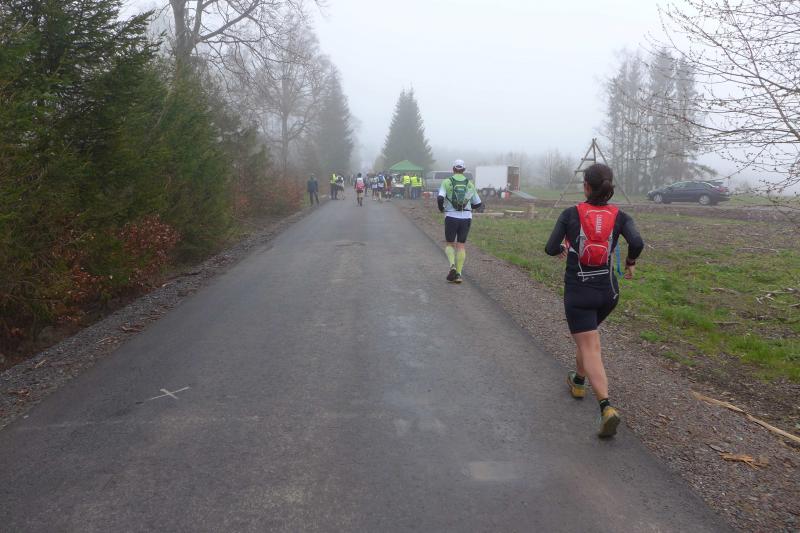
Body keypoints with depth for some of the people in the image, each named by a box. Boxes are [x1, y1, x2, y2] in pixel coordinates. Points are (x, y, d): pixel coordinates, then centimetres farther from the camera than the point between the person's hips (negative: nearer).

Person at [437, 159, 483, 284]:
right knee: (461, 246, 7)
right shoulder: (469, 184, 8)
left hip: (451, 218, -2)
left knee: (449, 244, 12)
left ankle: (452, 265, -14)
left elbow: (440, 198, -15)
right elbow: (478, 205, 12)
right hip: (466, 218, 2)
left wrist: (441, 208, 5)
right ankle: (458, 274, 0)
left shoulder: (447, 182, 0)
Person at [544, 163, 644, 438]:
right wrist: (630, 263, 3)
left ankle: (606, 407, -21)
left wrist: (562, 250, 13)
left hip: (578, 291, -4)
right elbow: (637, 243, -17)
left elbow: (551, 248, -10)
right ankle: (578, 381, 46)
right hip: (607, 291, 4)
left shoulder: (571, 214, -6)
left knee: (590, 348, -6)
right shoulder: (619, 216, -1)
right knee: (587, 335, 30)